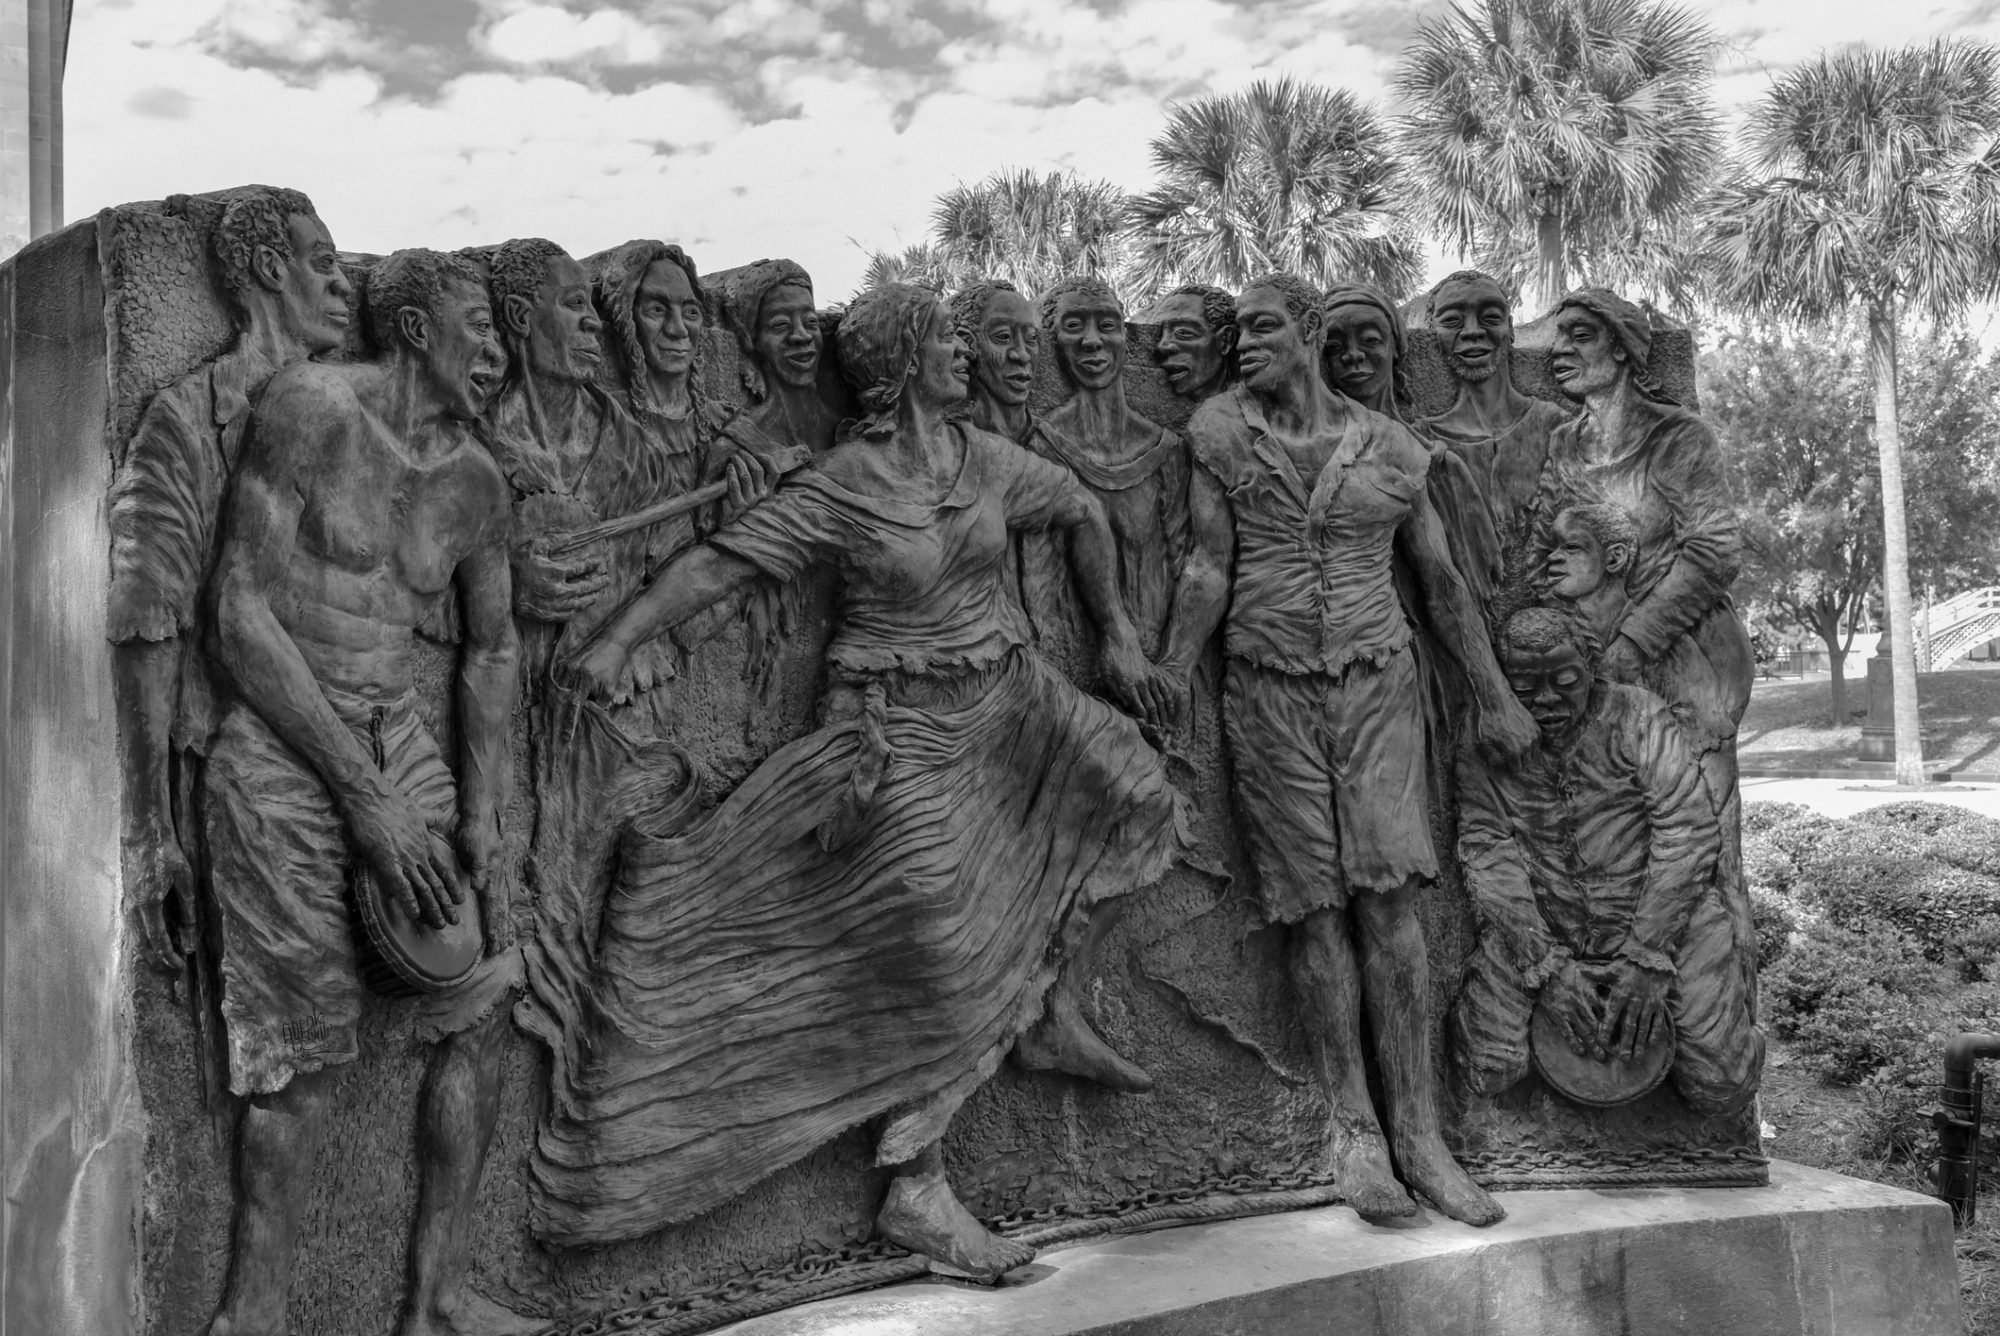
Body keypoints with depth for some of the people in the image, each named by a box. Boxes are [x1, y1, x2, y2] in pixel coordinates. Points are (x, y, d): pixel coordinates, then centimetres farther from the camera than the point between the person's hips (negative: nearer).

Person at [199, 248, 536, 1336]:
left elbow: (490, 652, 17)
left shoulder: (477, 484, 8)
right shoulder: (311, 406, -10)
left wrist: (484, 824, 4)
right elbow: (241, 615, -14)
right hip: (282, 755, -6)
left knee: (483, 1000, 2)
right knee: (306, 1053, -6)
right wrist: (365, 797, -18)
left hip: (402, 744, 6)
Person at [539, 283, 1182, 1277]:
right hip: (900, 727, -6)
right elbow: (717, 561, -16)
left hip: (1005, 701, 7)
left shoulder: (987, 460, 4)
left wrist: (1113, 628, 20)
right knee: (939, 949, -5)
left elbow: (1081, 513, 19)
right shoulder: (838, 488, -12)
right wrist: (619, 639, -26)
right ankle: (916, 1187, 10)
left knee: (1127, 795, -10)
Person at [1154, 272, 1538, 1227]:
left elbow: (1440, 580, 13)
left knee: (1388, 896, -7)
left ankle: (1418, 1136, 0)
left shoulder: (1389, 449, 7)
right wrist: (1169, 677, -10)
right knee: (1315, 906, -1)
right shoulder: (1221, 431, 4)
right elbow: (1209, 565, 0)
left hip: (1377, 683, 1)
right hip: (1269, 691, 0)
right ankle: (1352, 1127, 9)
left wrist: (1496, 697, 14)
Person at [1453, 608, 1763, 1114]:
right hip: (1538, 927, 1)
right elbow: (1487, 854, -10)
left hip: (1660, 917, -1)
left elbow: (1686, 830, -15)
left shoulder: (1637, 716, -9)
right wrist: (1547, 966, -20)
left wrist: (1646, 959, -20)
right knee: (1491, 1074, -12)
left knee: (1721, 1087, -8)